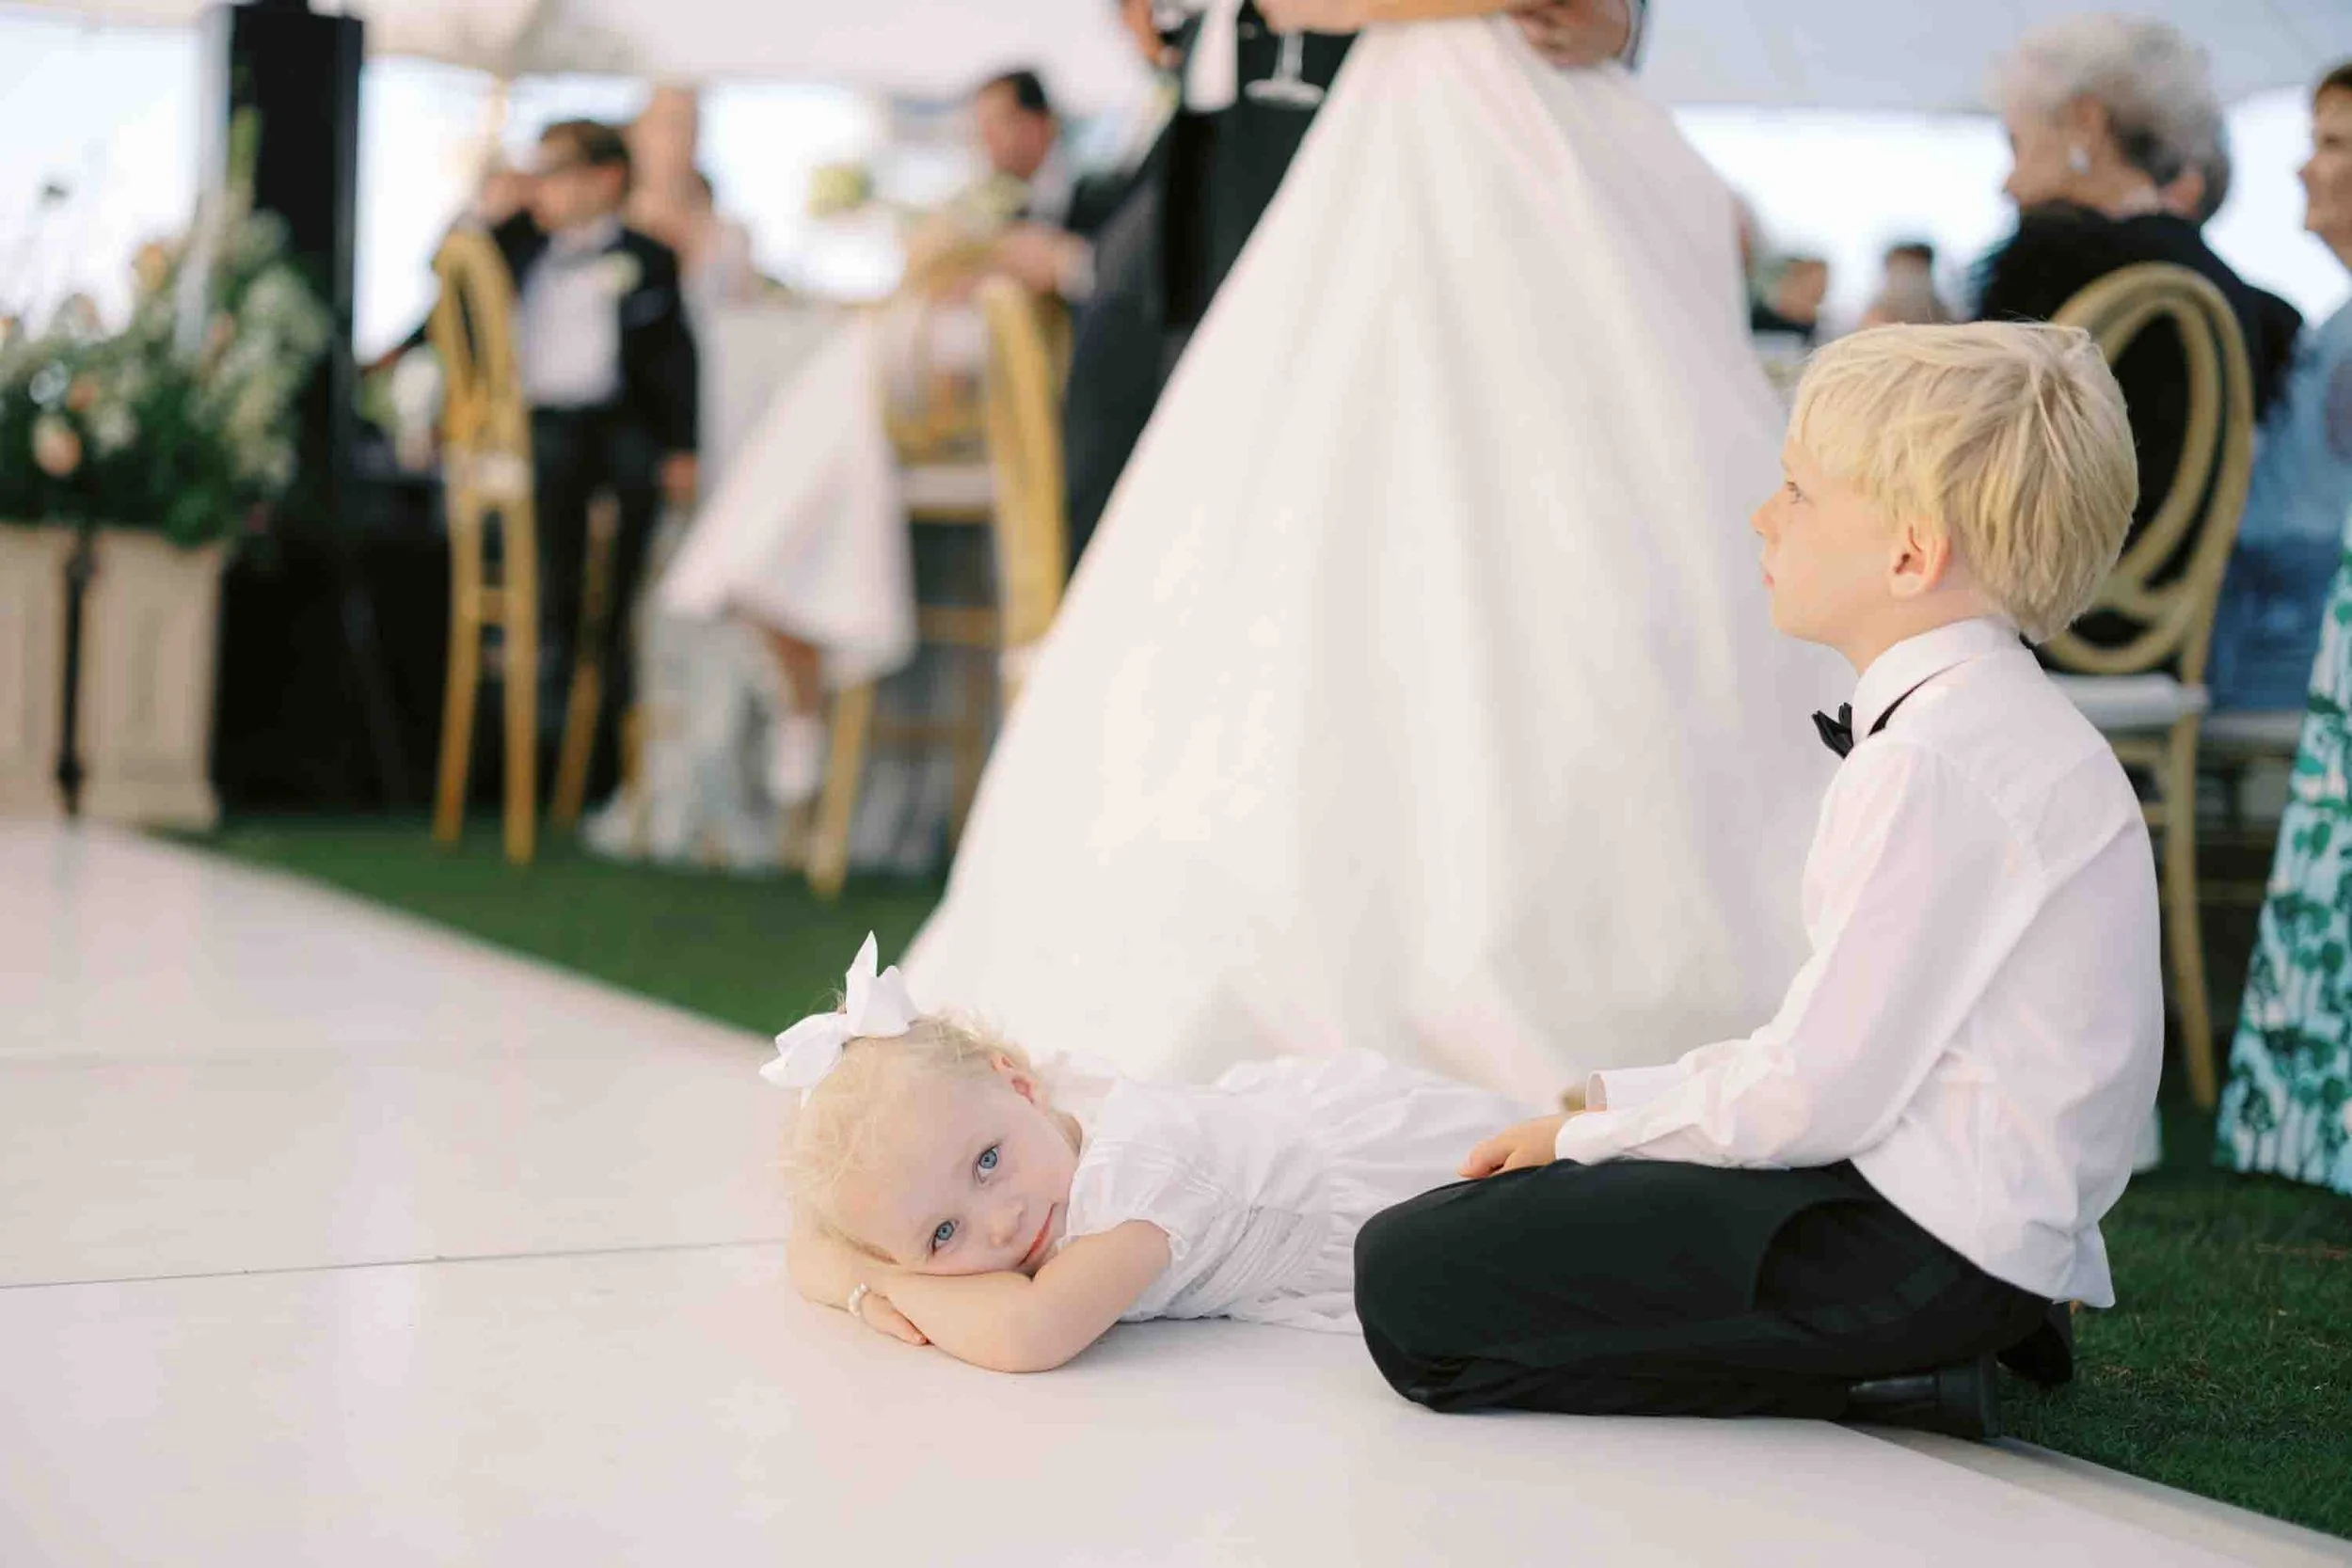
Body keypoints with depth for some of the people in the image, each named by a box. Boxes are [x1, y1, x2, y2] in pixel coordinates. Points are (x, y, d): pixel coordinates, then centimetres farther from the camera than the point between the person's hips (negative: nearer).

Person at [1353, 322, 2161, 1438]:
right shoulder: (1991, 721, 12)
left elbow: (1813, 1092, -20)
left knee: (1412, 1284, -12)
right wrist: (1614, 1101, 9)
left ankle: (1861, 1387, -8)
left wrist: (1593, 1125, -5)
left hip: (1922, 1248, -11)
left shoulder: (1932, 765, -21)